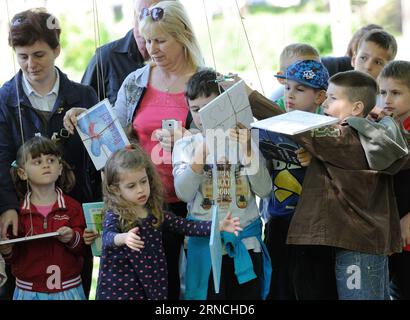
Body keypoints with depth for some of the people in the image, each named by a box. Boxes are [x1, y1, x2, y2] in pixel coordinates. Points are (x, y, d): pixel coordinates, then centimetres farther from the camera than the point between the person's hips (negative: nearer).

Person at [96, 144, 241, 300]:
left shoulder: (155, 213, 4)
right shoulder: (114, 215, -11)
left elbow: (186, 226, 6)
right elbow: (108, 237, -29)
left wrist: (218, 226, -6)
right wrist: (123, 238, -52)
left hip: (153, 284, 4)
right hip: (119, 289, -4)